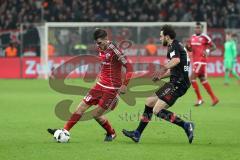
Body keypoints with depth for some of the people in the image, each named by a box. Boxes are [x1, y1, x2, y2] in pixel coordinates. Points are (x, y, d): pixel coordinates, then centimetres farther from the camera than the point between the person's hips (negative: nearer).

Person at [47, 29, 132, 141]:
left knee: (96, 114, -5)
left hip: (111, 89, -8)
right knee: (81, 107, 2)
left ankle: (111, 134, 20)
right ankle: (65, 131, 6)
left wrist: (124, 85, -23)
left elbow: (128, 67, -19)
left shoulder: (114, 50, -19)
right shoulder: (101, 49, 6)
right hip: (100, 85, 8)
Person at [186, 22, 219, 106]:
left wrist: (207, 51, -21)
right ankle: (214, 98, 19)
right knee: (203, 80, 11)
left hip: (201, 61, -8)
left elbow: (213, 47, -4)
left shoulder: (204, 37, -9)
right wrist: (187, 47, -1)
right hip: (195, 61, 8)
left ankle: (199, 99, -4)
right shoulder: (192, 37, 12)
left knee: (192, 78, -12)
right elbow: (190, 49, 21)